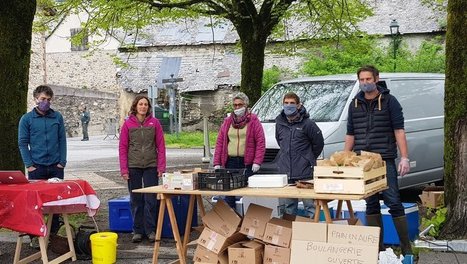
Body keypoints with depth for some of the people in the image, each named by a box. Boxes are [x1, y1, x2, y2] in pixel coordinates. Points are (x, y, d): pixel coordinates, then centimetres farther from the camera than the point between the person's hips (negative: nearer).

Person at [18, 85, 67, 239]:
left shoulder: (57, 117, 5)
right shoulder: (27, 119, 0)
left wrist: (62, 162, -2)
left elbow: (62, 140, 5)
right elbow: (23, 143, 0)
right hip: (37, 167, -1)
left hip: (56, 166, 1)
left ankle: (54, 233, 16)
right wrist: (29, 165, -7)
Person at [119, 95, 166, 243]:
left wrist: (161, 167, -3)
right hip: (133, 167, 1)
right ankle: (137, 231, 15)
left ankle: (150, 230, 8)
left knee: (151, 200, 0)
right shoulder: (128, 124, 2)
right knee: (136, 200, 7)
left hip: (151, 166, 0)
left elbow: (161, 145, 2)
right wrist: (124, 169, -3)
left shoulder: (154, 123, 2)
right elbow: (122, 147, 3)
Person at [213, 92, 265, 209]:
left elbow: (260, 142, -3)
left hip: (247, 163, -3)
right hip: (230, 162, 3)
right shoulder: (227, 122, 14)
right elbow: (219, 143, 12)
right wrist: (217, 163, 4)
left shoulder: (253, 121, 3)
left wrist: (257, 162, -13)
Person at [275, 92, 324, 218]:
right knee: (288, 207, 11)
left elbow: (318, 143, 2)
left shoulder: (307, 123, -8)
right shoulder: (280, 122, 7)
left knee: (309, 205, -3)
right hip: (285, 172, 5)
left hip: (305, 174, -5)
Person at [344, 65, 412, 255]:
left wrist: (404, 157, -12)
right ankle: (377, 245, 15)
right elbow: (350, 134, 18)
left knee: (393, 202, -7)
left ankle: (406, 246, -2)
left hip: (385, 160, -4)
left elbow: (399, 130, -3)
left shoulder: (389, 101, 1)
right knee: (371, 203, 8)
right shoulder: (355, 104, 13)